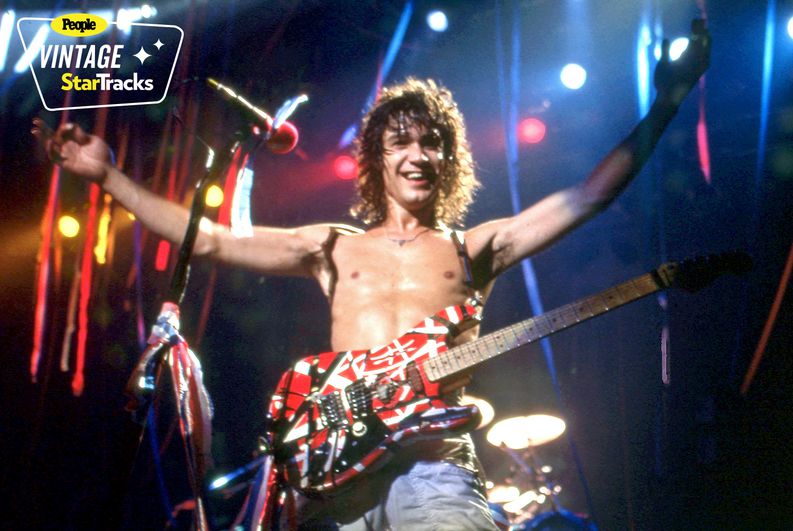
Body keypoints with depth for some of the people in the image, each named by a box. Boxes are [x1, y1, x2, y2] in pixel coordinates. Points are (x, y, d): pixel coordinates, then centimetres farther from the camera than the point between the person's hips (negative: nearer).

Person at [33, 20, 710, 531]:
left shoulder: (473, 248, 15)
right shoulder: (333, 247, 19)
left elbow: (586, 197, 9)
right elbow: (207, 238, 17)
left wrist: (665, 104, 5)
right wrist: (108, 174, 16)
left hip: (435, 469, -1)